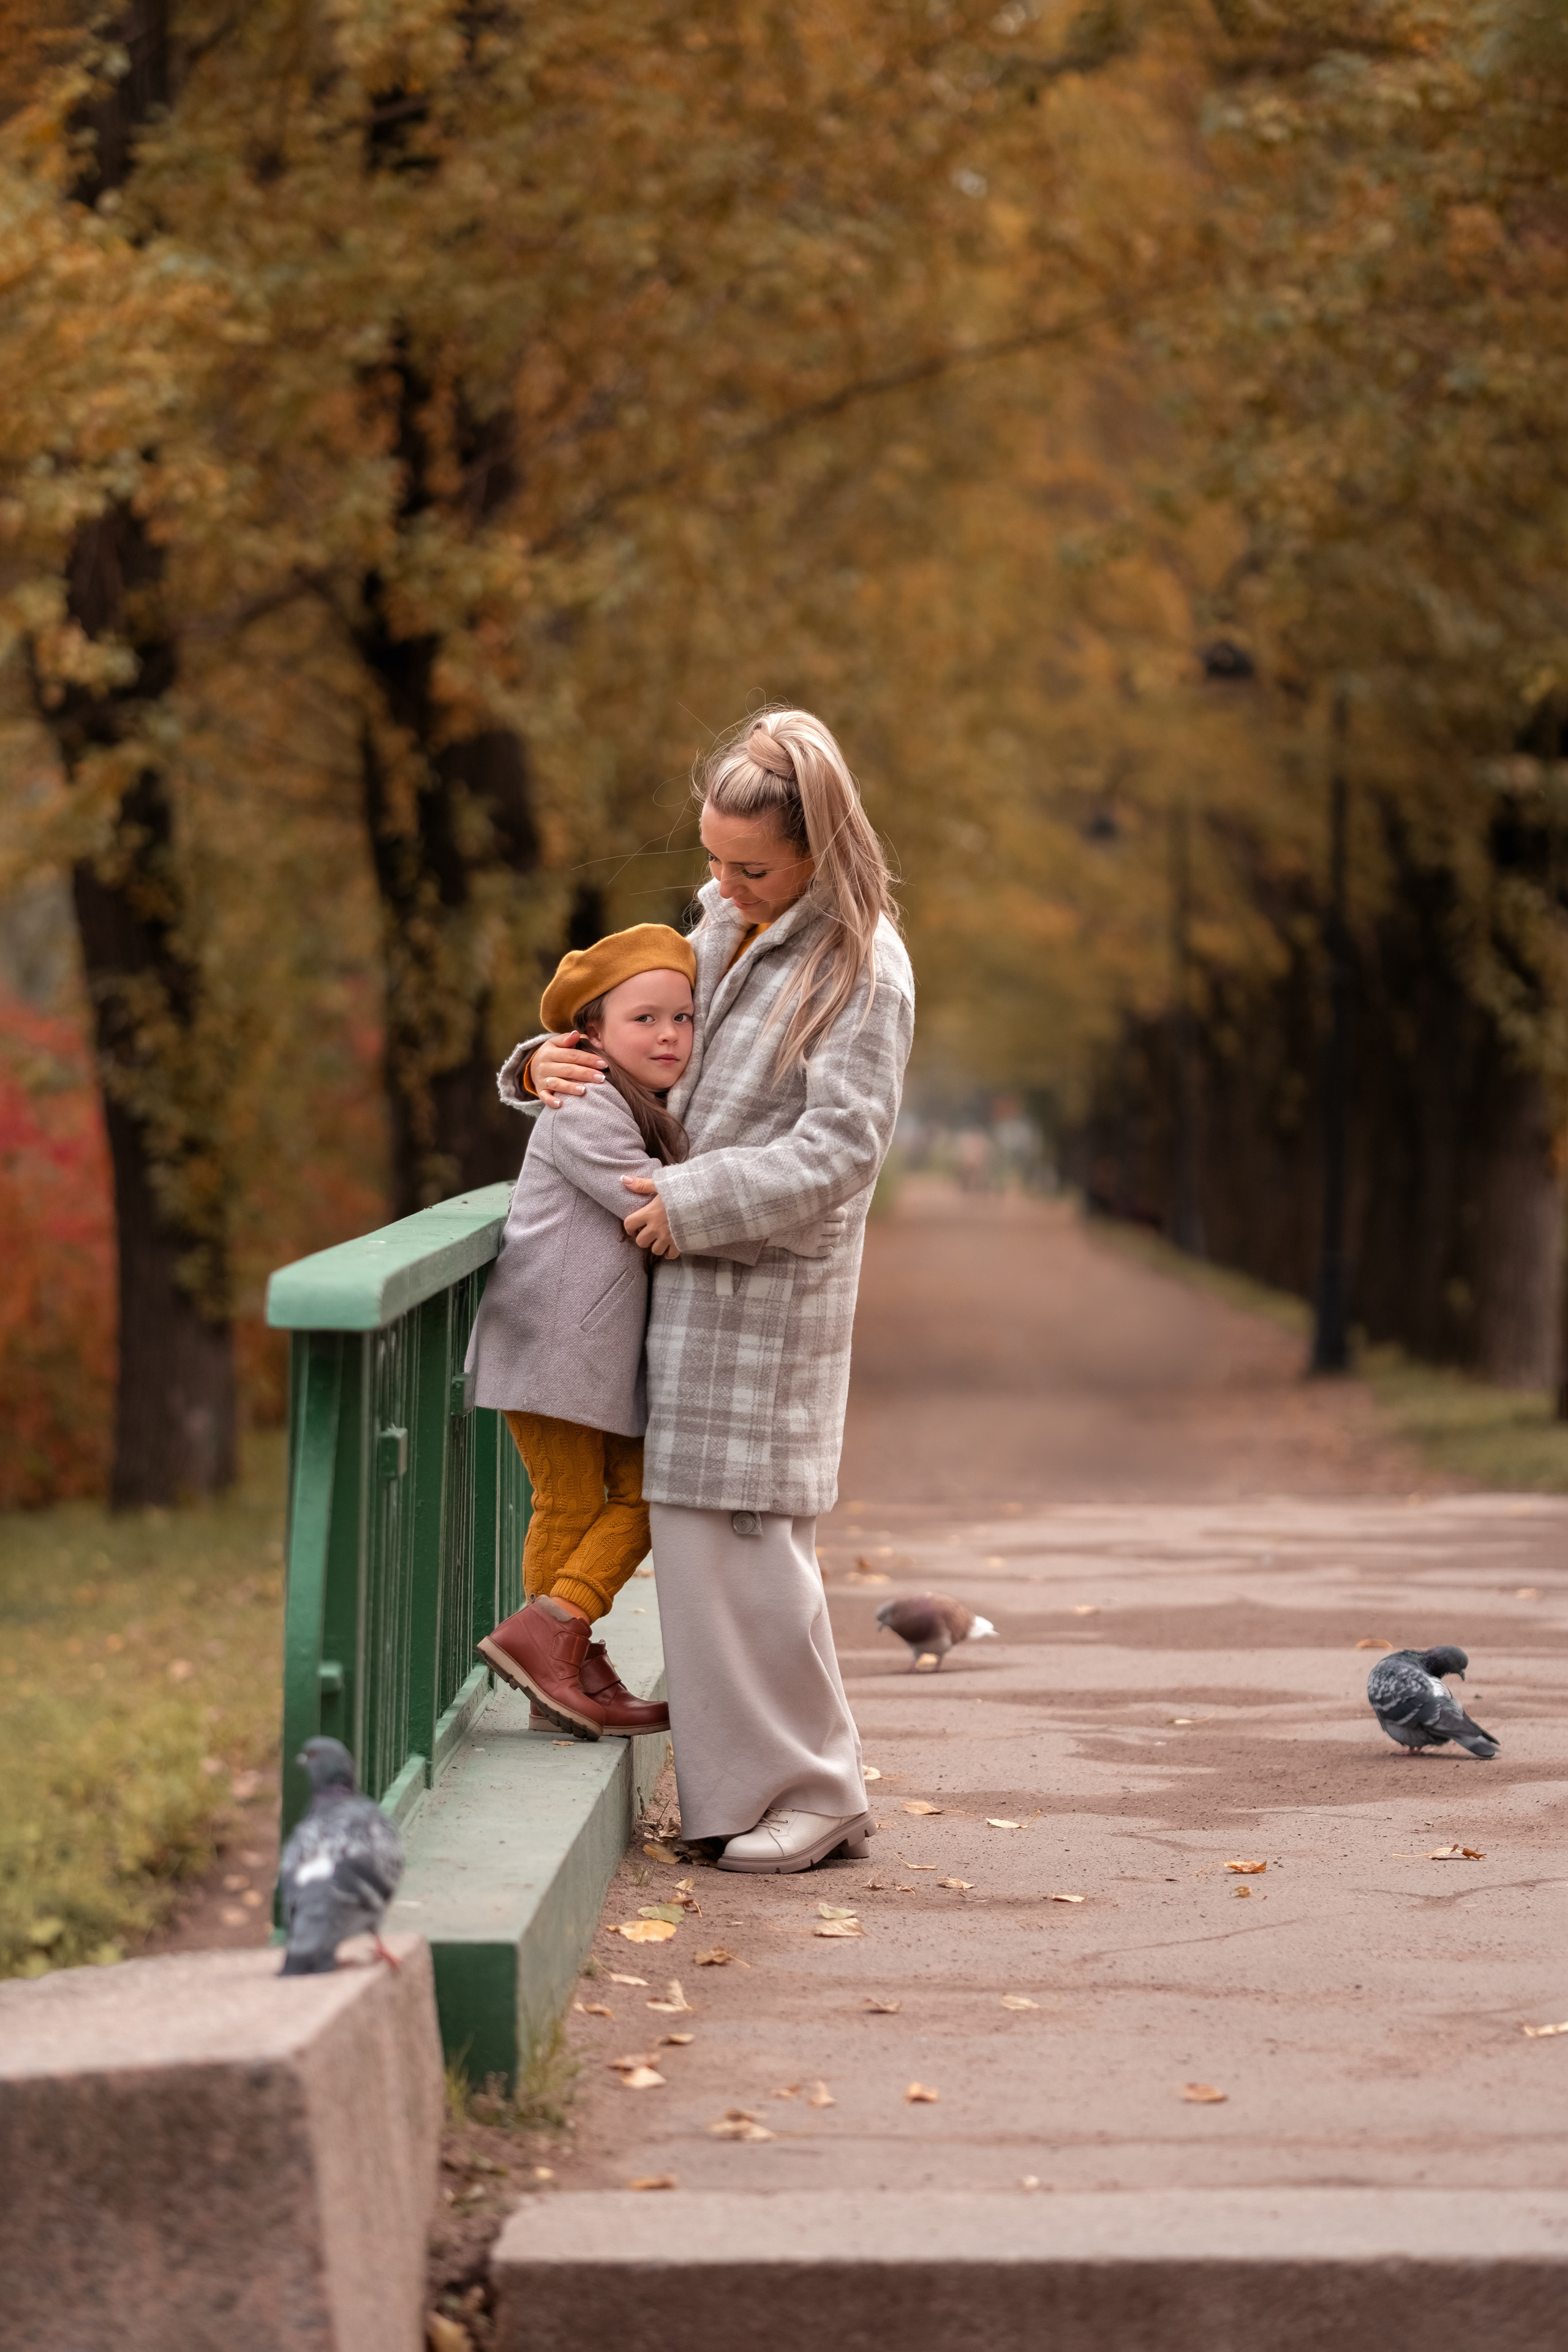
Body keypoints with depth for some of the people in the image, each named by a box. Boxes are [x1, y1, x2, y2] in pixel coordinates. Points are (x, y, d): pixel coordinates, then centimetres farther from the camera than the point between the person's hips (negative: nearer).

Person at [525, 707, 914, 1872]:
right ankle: (755, 1781, 16)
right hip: (694, 1269, 8)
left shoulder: (862, 968, -13)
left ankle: (811, 1792, 2)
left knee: (736, 1531, -8)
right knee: (706, 1530, 8)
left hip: (768, 1288, -8)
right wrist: (555, 1058, 5)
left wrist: (692, 1204, -18)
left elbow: (840, 1147, -17)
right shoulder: (721, 927, 12)